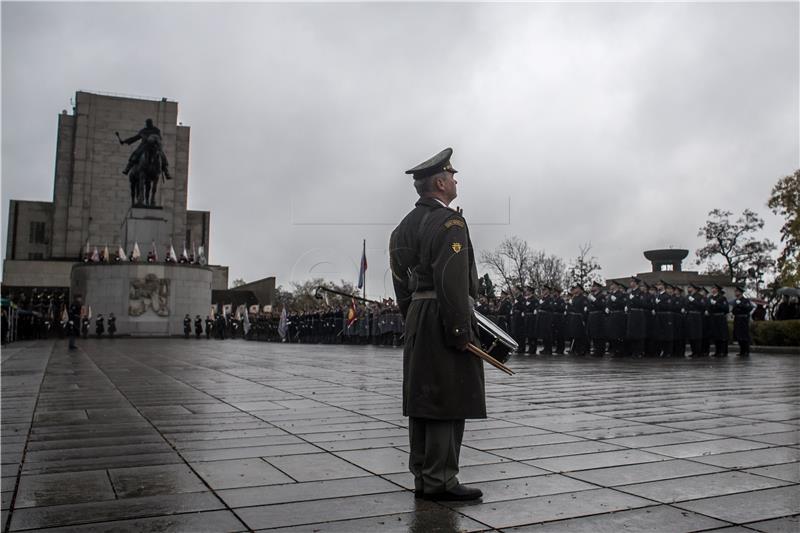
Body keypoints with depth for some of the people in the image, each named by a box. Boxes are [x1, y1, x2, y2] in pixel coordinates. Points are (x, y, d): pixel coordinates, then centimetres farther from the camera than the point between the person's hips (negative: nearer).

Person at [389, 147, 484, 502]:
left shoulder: (407, 224, 15)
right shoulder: (449, 222, -13)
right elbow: (452, 281, -21)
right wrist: (461, 330, -19)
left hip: (417, 317, 10)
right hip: (445, 319, -9)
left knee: (422, 398, 12)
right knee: (448, 401, -4)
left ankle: (423, 476, 20)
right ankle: (439, 481, 1)